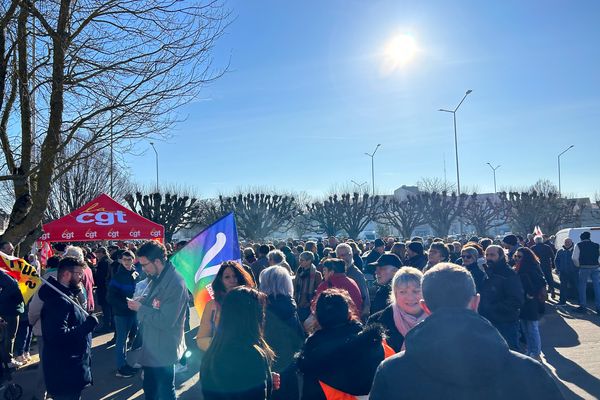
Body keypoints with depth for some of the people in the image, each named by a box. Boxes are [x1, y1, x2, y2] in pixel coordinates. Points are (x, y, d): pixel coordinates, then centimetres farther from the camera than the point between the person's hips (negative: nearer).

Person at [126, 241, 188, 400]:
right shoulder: (157, 277, 3)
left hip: (163, 351, -9)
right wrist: (139, 301, -7)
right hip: (151, 348, 9)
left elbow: (166, 321, -29)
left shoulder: (175, 284, -28)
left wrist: (140, 308, -21)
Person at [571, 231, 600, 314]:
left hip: (584, 268, -3)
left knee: (582, 286, 7)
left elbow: (574, 258, -7)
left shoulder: (579, 245, 0)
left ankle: (583, 306, 8)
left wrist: (578, 265, 7)